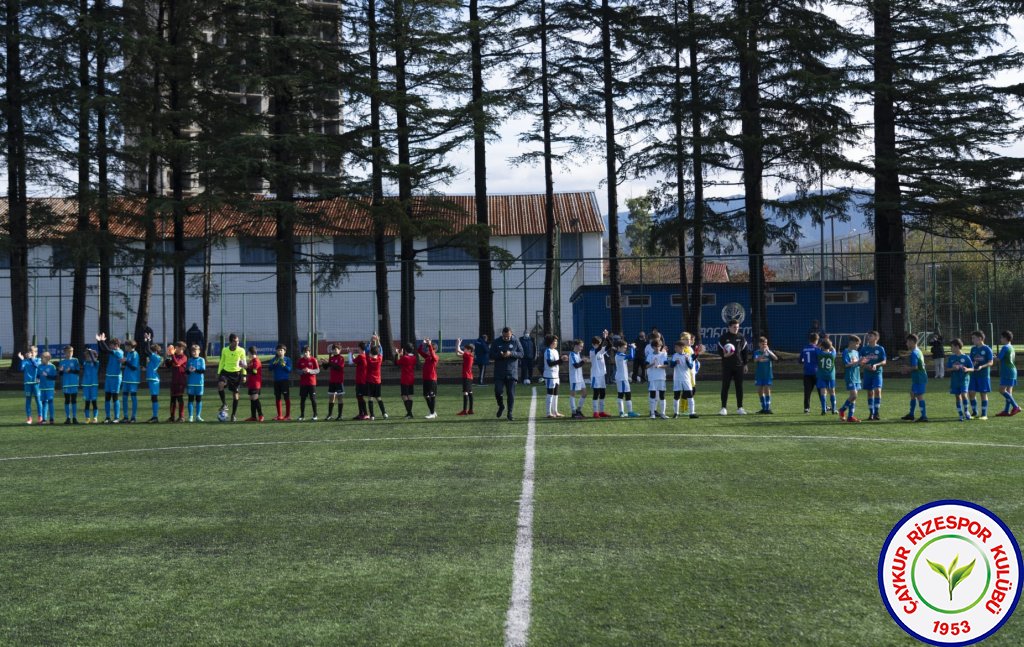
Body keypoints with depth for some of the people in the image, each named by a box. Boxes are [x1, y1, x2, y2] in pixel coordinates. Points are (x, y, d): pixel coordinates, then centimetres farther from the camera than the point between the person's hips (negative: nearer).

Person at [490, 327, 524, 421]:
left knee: (511, 394, 0)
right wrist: (499, 355, -18)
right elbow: (491, 354, 2)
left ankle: (510, 413, 10)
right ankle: (501, 406, 22)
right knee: (497, 391, -6)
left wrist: (511, 353, -19)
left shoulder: (515, 342, 1)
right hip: (499, 373, 1)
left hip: (512, 373, -1)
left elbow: (521, 354, -2)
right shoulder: (496, 342, 3)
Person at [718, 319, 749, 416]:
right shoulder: (723, 337, 0)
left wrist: (745, 364, 6)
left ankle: (740, 407, 10)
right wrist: (724, 355, -22)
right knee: (725, 387, -2)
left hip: (739, 365, 2)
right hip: (727, 366, -2)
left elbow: (745, 351, 10)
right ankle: (724, 408, 2)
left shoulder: (741, 337, 7)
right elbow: (719, 351, -1)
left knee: (739, 387, 4)